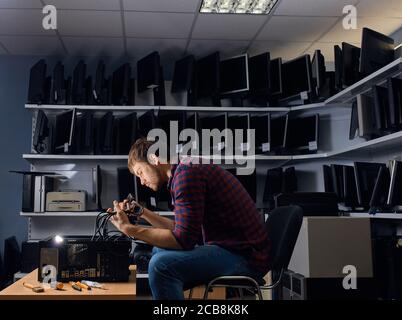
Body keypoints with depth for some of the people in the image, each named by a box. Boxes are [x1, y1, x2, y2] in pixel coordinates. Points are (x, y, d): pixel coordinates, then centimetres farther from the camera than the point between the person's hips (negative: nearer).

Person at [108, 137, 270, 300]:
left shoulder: (186, 172, -16)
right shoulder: (188, 169, 14)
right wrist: (143, 212, 19)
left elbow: (183, 240, -21)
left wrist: (129, 229, -15)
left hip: (245, 256, -10)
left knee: (161, 264, -26)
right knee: (159, 251, 23)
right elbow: (182, 230, 21)